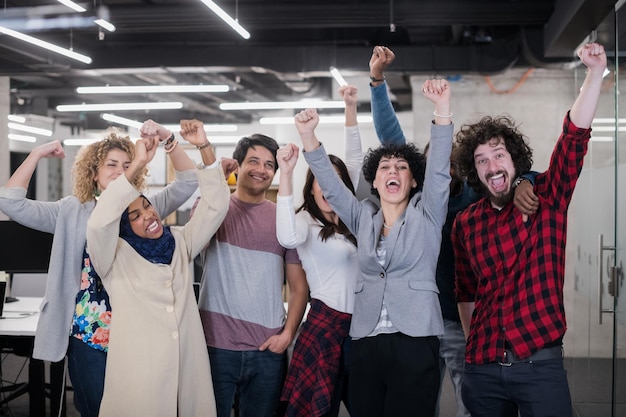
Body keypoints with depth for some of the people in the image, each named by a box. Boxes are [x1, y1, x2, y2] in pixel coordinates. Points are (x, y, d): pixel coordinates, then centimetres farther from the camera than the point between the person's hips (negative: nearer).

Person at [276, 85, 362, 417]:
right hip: (326, 323, -6)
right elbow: (288, 238, -29)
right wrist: (286, 174, -32)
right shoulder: (306, 221, -5)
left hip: (361, 323, 6)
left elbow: (355, 159, 14)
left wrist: (351, 108, 8)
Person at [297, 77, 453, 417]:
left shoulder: (426, 214, 7)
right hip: (365, 343, 3)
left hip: (413, 342, -3)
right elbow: (330, 185, 9)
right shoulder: (364, 218, 16)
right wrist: (308, 136, -4)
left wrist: (442, 110, -18)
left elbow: (439, 171, -6)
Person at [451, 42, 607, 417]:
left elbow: (575, 136, -11)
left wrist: (596, 72, -21)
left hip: (540, 365, -3)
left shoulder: (547, 200, 1)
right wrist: (474, 346, 13)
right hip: (482, 371, 3)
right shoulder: (466, 224, 8)